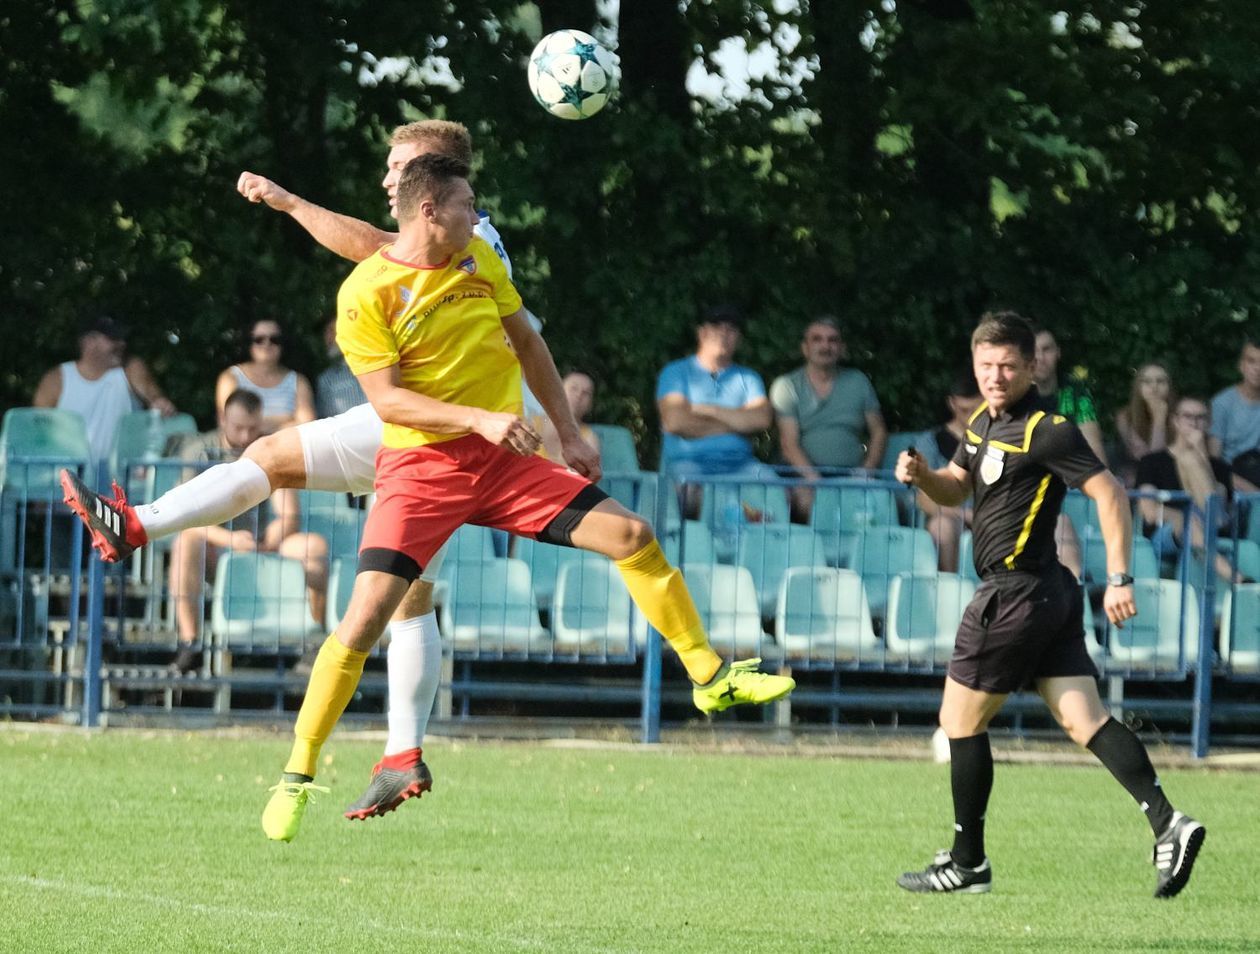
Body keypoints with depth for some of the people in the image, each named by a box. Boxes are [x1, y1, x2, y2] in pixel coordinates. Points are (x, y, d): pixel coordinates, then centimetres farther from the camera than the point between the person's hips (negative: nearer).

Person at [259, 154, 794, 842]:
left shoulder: (478, 261, 6)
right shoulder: (366, 293, -12)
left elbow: (527, 345, 17)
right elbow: (386, 398, -16)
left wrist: (568, 433, 16)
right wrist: (481, 419, -25)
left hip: (503, 459, 5)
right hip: (420, 467, -5)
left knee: (633, 536, -4)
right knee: (365, 616, -17)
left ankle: (710, 677, 12)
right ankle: (296, 778, -6)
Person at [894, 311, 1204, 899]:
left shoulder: (1046, 430, -15)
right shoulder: (983, 422, 13)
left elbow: (1109, 492, -18)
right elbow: (955, 490, 25)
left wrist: (1119, 579, -22)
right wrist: (920, 475, 3)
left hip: (1017, 593, -9)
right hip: (1050, 593, 9)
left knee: (960, 720, 3)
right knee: (1084, 720, 0)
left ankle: (967, 863, 11)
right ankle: (1166, 823, -12)